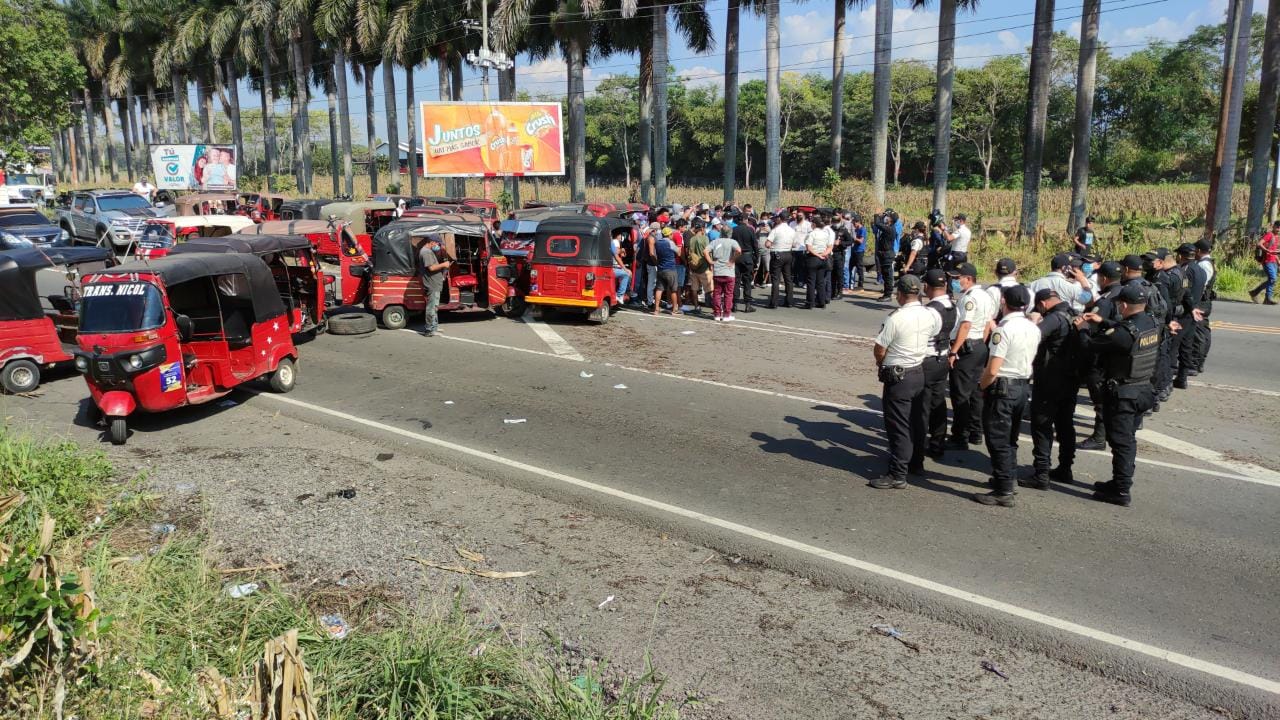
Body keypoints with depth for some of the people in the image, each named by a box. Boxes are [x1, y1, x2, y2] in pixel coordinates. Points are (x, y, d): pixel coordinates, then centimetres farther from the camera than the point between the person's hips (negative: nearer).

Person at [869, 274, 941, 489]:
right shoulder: (931, 315, -2)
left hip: (898, 377, -7)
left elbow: (879, 351, -16)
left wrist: (882, 363, 5)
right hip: (920, 373, 7)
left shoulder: (895, 318, -22)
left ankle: (898, 475, 2)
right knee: (916, 422, 20)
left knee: (898, 427, -2)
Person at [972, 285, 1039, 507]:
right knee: (1011, 438, 22)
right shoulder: (1034, 329, 4)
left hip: (1002, 388, -8)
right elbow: (1027, 360, 14)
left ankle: (1004, 492, 2)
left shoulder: (1004, 330, -20)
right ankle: (1009, 478, 35)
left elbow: (992, 370, -21)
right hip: (1024, 386, 8)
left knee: (998, 441, -1)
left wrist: (982, 386, -6)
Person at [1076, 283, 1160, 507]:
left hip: (1123, 394, -8)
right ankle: (1121, 482, 32)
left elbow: (1092, 345, -16)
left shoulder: (1123, 333, -27)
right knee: (1128, 439, 19)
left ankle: (1121, 492, 7)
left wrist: (1080, 329, 2)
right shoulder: (1151, 324, -1)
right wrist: (1102, 322, 14)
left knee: (1121, 442, 0)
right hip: (1144, 390, 9)